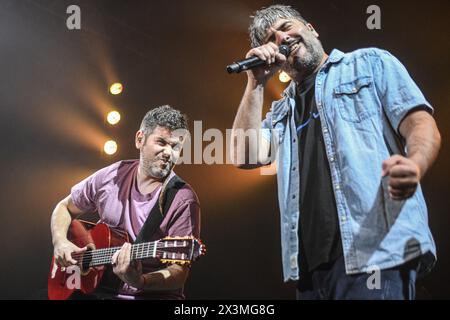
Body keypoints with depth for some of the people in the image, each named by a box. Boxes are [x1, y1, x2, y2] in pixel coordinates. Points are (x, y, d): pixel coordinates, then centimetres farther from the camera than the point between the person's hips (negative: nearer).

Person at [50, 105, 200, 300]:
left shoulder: (183, 201, -11)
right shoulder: (111, 176, 4)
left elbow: (179, 274, -14)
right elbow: (65, 208, 19)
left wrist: (139, 281, -31)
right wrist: (60, 242, 1)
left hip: (152, 294, -4)